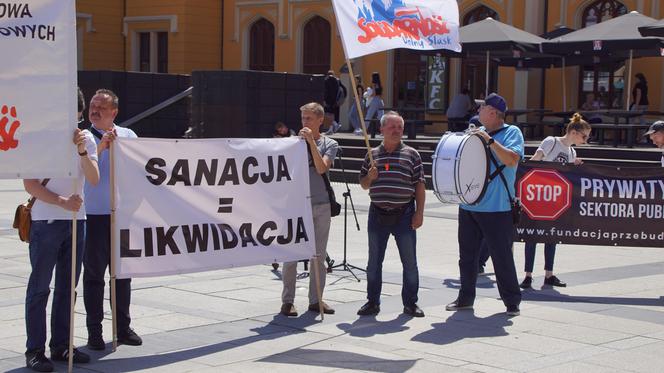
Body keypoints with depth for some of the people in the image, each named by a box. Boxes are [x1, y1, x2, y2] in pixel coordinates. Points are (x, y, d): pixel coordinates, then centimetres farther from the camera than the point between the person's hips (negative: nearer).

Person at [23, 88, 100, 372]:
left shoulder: (86, 138, 7)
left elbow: (94, 179, -3)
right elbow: (30, 185, -9)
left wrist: (82, 151, -18)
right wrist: (63, 202, -19)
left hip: (76, 220, 5)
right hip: (46, 221, -5)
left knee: (67, 286, 11)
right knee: (39, 287, -1)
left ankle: (61, 345, 20)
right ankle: (34, 350, 4)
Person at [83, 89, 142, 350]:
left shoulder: (127, 136, 9)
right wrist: (100, 147, -20)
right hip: (93, 215, -3)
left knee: (123, 273, 11)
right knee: (94, 275, 2)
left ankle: (123, 328, 22)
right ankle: (94, 332, 9)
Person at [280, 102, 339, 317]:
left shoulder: (329, 144, 6)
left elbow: (321, 168, -11)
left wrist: (311, 142, -13)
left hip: (321, 205, 2)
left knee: (319, 255, 7)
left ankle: (315, 300, 15)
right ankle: (287, 300, 4)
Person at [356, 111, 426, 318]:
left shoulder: (411, 154, 0)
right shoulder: (372, 155, 7)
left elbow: (419, 185, -1)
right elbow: (363, 184, 14)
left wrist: (419, 212, -7)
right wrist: (370, 177, -8)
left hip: (404, 215, -2)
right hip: (378, 215, 2)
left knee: (410, 262, 3)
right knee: (374, 261, 8)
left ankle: (410, 303, 13)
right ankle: (372, 302, 18)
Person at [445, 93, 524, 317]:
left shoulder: (512, 133, -4)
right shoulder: (477, 132, 15)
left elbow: (512, 160, -21)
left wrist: (490, 140, -21)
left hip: (497, 209, -6)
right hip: (469, 206, 6)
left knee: (502, 258, -1)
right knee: (467, 256, 12)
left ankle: (512, 302, 9)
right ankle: (465, 298, 23)